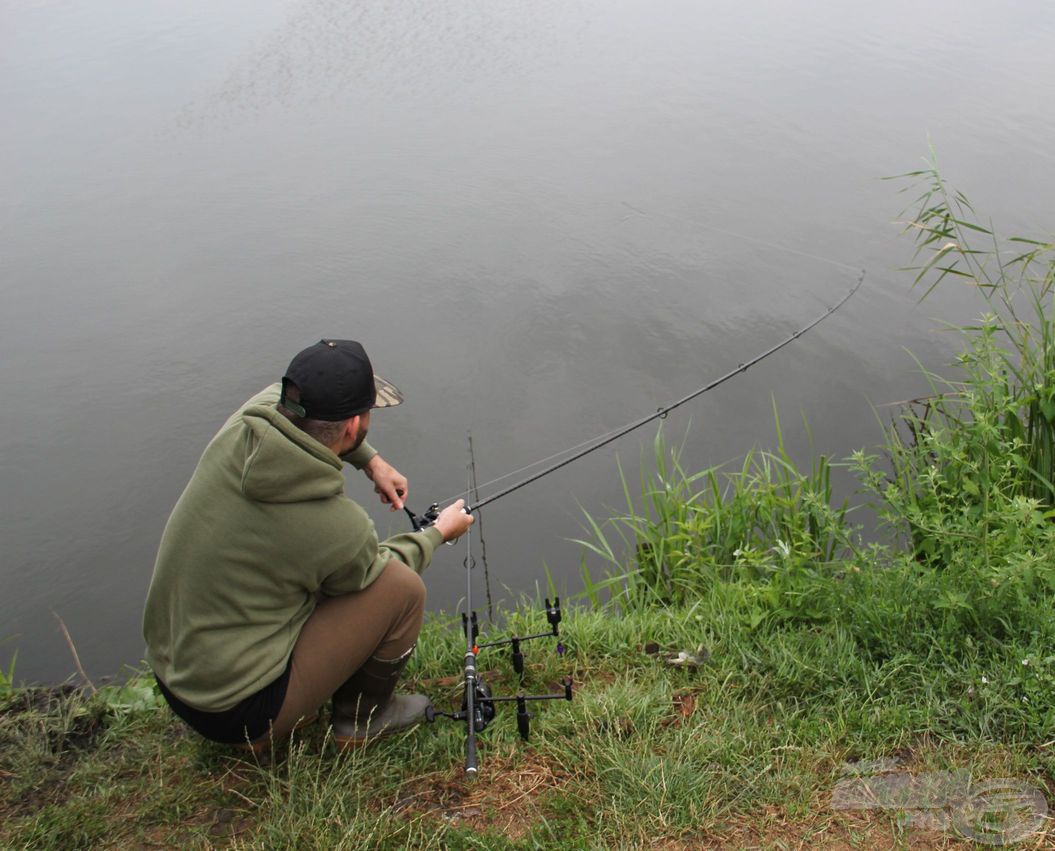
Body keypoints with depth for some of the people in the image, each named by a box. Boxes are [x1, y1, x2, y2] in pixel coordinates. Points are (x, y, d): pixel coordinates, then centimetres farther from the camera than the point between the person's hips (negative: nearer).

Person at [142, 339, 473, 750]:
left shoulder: (242, 425, -11)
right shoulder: (339, 526, -27)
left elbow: (291, 403, 15)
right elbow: (371, 572, -2)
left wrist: (371, 460, 13)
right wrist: (439, 532, 14)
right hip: (238, 712, -7)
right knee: (402, 589, -7)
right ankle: (362, 717, 16)